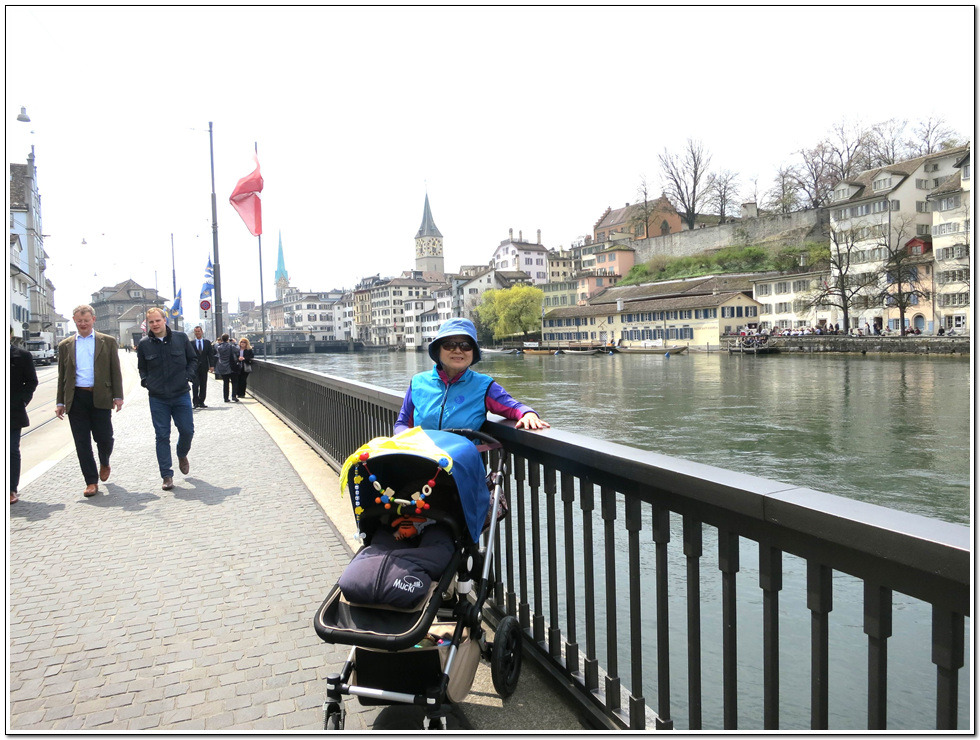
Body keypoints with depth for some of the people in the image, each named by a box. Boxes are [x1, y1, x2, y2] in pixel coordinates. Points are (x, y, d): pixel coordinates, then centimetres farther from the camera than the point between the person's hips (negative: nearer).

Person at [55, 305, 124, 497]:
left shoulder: (108, 342, 7)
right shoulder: (65, 345, 12)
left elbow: (115, 371, 5)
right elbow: (62, 376, 14)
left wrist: (118, 396, -2)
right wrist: (60, 402, 9)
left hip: (100, 397, -2)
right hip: (76, 399, 2)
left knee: (104, 438, -1)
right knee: (82, 442, 2)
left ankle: (104, 463, 31)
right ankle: (91, 481, 9)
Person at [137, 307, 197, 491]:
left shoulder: (181, 338, 0)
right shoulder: (144, 344, 1)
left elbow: (193, 359, 10)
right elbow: (142, 367, 15)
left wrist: (189, 376, -3)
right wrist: (146, 381, -1)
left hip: (181, 395, 0)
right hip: (157, 398, 0)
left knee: (187, 431, 4)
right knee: (162, 436, 1)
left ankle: (182, 455, 37)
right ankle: (167, 476, 7)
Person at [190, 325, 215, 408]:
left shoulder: (207, 342, 9)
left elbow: (211, 354, 6)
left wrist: (211, 365, -3)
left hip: (204, 367, 2)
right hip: (194, 367, -2)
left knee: (203, 386, 5)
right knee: (195, 385, -9)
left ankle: (201, 402, 13)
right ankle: (196, 402, -4)